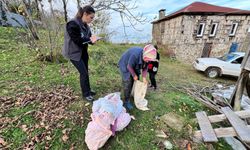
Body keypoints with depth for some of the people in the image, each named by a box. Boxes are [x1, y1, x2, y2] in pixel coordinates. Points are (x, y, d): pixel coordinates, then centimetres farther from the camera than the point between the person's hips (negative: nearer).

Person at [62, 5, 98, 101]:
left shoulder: (85, 25, 4)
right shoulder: (72, 24, -20)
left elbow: (87, 37, 8)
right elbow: (77, 40, -23)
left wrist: (92, 39, -14)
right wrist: (89, 39, -19)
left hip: (83, 52, 8)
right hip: (74, 53, -8)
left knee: (85, 72, 13)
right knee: (84, 73, -6)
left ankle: (88, 90, 31)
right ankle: (86, 94, 13)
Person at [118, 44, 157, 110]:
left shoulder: (146, 57, -20)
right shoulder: (135, 55, -41)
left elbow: (145, 67, -6)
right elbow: (129, 66, -29)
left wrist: (144, 77, -18)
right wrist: (134, 75, -17)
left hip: (134, 66, 7)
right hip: (125, 65, -6)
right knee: (128, 83, -9)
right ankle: (127, 102, 4)